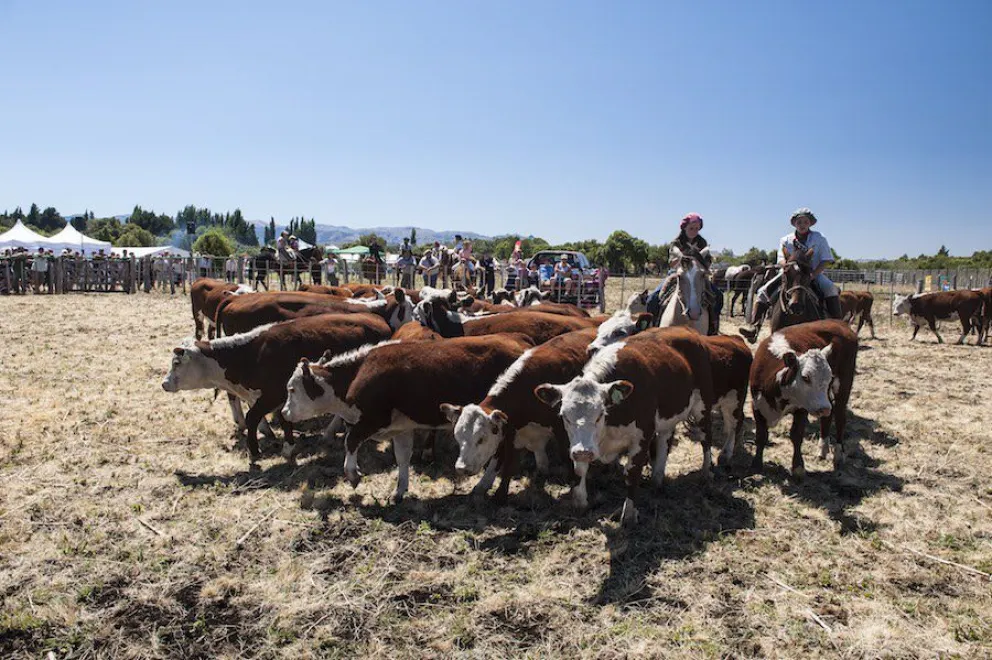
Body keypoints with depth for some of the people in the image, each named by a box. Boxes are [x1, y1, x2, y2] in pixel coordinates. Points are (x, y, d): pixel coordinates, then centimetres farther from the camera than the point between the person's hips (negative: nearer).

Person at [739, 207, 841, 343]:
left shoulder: (819, 238, 1)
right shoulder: (786, 240, 4)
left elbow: (826, 260, -5)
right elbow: (781, 260, -3)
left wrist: (813, 275, -21)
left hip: (814, 274, -1)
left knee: (831, 289, -32)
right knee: (764, 291, -17)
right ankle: (754, 325, -25)